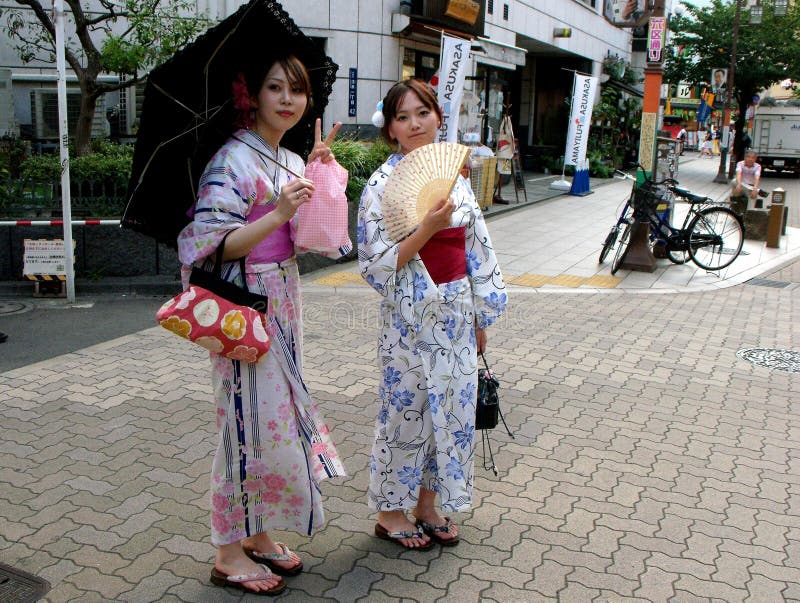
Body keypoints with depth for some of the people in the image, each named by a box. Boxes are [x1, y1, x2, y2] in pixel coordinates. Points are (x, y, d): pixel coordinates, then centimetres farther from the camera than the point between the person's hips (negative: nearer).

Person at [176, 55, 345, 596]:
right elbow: (212, 243, -20)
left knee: (278, 418, 13)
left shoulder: (292, 161, 13)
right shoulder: (234, 160, -13)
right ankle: (229, 555, 15)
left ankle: (258, 535, 29)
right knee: (254, 423, -2)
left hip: (284, 306, 9)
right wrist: (277, 214, -27)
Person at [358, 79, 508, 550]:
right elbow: (377, 263, -15)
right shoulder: (383, 185, -9)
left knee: (452, 407, 12)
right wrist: (427, 228, -26)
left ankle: (428, 502, 30)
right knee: (406, 409, 5)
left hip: (456, 313, 6)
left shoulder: (455, 175, 7)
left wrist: (481, 315, 10)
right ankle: (391, 511, 24)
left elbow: (477, 247, 11)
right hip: (411, 316, -5)